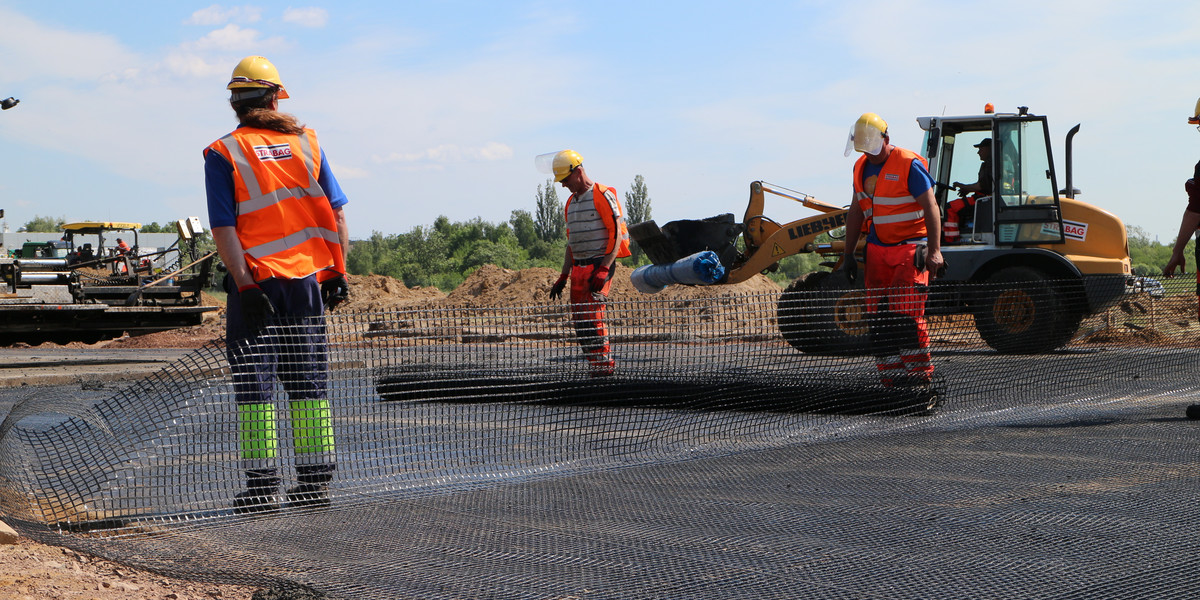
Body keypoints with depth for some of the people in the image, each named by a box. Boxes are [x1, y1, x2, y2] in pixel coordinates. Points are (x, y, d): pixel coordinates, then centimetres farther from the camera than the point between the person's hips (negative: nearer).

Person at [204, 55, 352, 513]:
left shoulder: (223, 154, -3)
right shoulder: (306, 144, 8)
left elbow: (223, 228, -12)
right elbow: (336, 214, 4)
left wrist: (245, 285, -12)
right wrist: (338, 271, 6)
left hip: (257, 282, -3)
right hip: (308, 280, 4)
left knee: (255, 383, 3)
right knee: (307, 381, 10)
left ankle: (262, 484, 2)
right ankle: (316, 480, 12)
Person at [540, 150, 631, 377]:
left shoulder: (603, 196, -8)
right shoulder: (571, 202, 17)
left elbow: (617, 234, -13)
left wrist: (604, 269, -21)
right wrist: (563, 277, 19)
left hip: (599, 266, -8)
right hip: (578, 268, 8)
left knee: (592, 316, -14)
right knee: (579, 322, 4)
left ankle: (604, 366, -7)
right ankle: (596, 367, 9)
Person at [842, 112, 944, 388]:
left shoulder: (909, 165, -11)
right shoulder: (862, 168, 11)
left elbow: (931, 208, -14)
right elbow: (856, 212, 20)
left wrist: (934, 250, -22)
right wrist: (849, 253, 18)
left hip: (910, 248, -7)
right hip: (877, 250, 7)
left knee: (905, 312, -14)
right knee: (878, 315, 2)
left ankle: (921, 373, -4)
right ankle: (891, 378, 7)